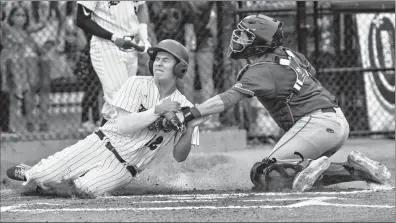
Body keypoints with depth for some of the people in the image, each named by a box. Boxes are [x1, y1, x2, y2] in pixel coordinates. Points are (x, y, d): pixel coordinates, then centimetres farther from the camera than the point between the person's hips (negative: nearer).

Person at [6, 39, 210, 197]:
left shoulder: (183, 107, -2)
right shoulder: (137, 85, -4)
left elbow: (179, 157, -3)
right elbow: (123, 125, -16)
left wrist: (191, 128, -21)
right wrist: (156, 111, -27)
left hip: (125, 169, 0)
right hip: (101, 146, 0)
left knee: (85, 189, -29)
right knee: (43, 176, -15)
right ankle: (31, 174, 22)